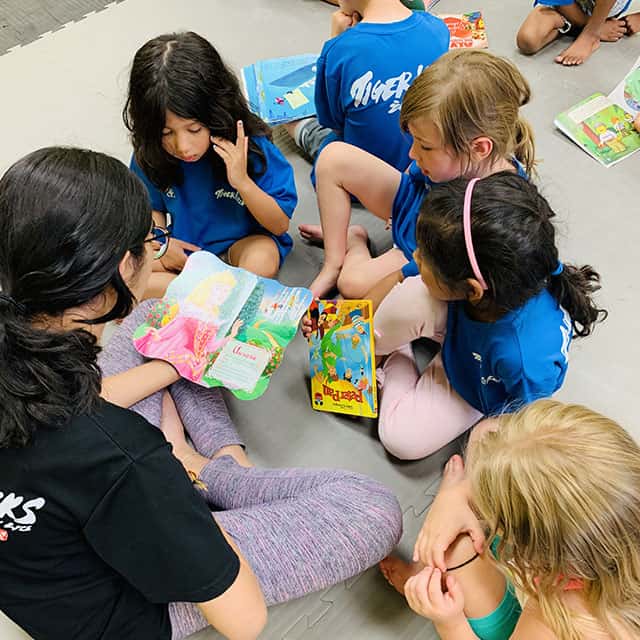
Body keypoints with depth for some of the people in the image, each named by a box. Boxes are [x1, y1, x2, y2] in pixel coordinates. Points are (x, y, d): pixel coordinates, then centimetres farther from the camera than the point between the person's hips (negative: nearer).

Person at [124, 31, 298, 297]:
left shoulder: (251, 146, -23)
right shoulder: (149, 154, -13)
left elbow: (280, 225, -16)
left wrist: (242, 182, -32)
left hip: (246, 240, -3)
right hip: (183, 247, 4)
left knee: (261, 262, -37)